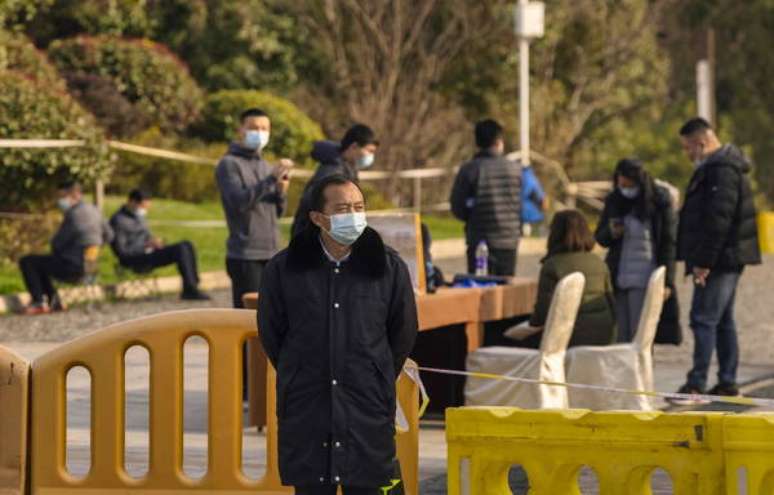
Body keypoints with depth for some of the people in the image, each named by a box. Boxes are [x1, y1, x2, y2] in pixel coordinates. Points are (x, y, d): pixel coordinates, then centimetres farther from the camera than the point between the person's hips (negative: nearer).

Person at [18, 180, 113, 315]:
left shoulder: (74, 214, -19)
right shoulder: (94, 211, 8)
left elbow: (56, 243, -15)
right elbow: (108, 235, 20)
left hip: (72, 266, -10)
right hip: (86, 266, 10)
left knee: (26, 262, -3)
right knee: (39, 263, 27)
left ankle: (39, 303, -3)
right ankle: (54, 301, 20)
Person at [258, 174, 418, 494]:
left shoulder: (389, 267, -1)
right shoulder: (284, 269, -2)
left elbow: (403, 335, 12)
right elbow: (270, 333, 11)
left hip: (367, 412, 0)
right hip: (305, 410, 0)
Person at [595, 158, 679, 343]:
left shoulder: (660, 201, -5)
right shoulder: (614, 200, 6)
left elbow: (669, 243, -3)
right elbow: (599, 238, 15)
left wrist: (667, 282, -8)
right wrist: (610, 233, -10)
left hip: (645, 280, -4)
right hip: (618, 279, 4)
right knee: (621, 337, 2)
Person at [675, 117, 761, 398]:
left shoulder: (721, 171, -16)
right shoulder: (719, 167, 18)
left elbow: (718, 220, -23)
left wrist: (704, 261, -22)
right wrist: (700, 260, 20)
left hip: (721, 259, -11)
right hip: (728, 260, 11)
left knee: (704, 319, -10)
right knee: (723, 320, 13)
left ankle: (697, 383, -11)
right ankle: (727, 382, 17)